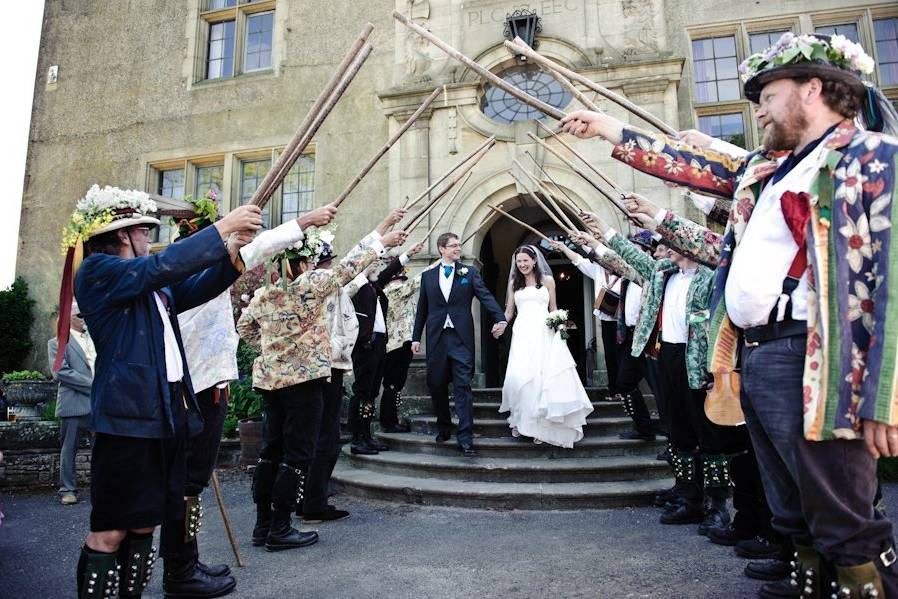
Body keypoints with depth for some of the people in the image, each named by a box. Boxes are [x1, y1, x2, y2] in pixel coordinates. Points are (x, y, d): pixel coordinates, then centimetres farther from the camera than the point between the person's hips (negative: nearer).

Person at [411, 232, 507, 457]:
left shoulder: (469, 272, 6)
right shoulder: (427, 276, 11)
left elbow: (486, 296, -7)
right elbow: (422, 309, 14)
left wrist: (501, 319, -23)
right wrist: (416, 337, 10)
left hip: (461, 337, -2)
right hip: (436, 337, 2)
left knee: (463, 387, -6)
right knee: (436, 385, 10)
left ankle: (465, 439, -3)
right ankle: (444, 427, 30)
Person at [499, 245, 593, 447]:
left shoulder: (547, 280, 10)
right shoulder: (514, 283, 14)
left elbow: (553, 309, 13)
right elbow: (509, 311, 14)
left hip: (544, 334, -1)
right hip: (522, 334, 1)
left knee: (544, 376, -7)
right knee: (519, 377, -11)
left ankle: (541, 425, 6)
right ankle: (521, 421, 10)